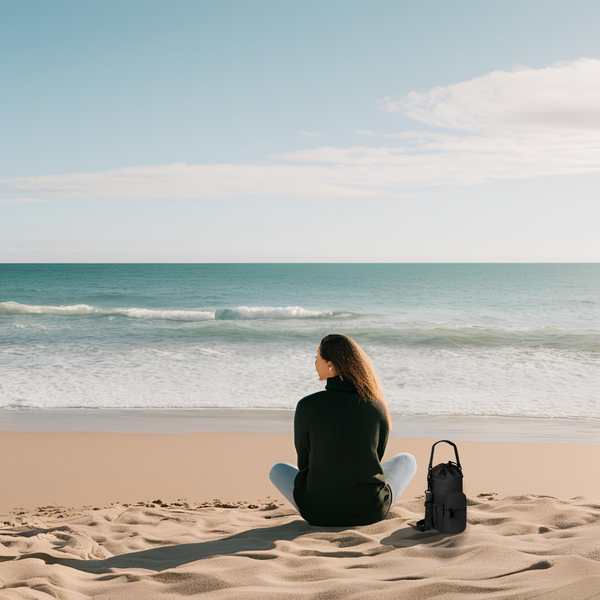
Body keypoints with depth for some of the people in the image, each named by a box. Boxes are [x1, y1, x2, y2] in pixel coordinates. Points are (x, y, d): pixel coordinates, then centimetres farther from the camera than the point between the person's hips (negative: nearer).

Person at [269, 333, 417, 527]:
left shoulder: (306, 406, -12)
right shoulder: (379, 408, -6)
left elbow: (304, 459, 4)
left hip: (320, 511, 0)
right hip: (370, 511, 0)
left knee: (278, 470, 32)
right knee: (407, 460, 29)